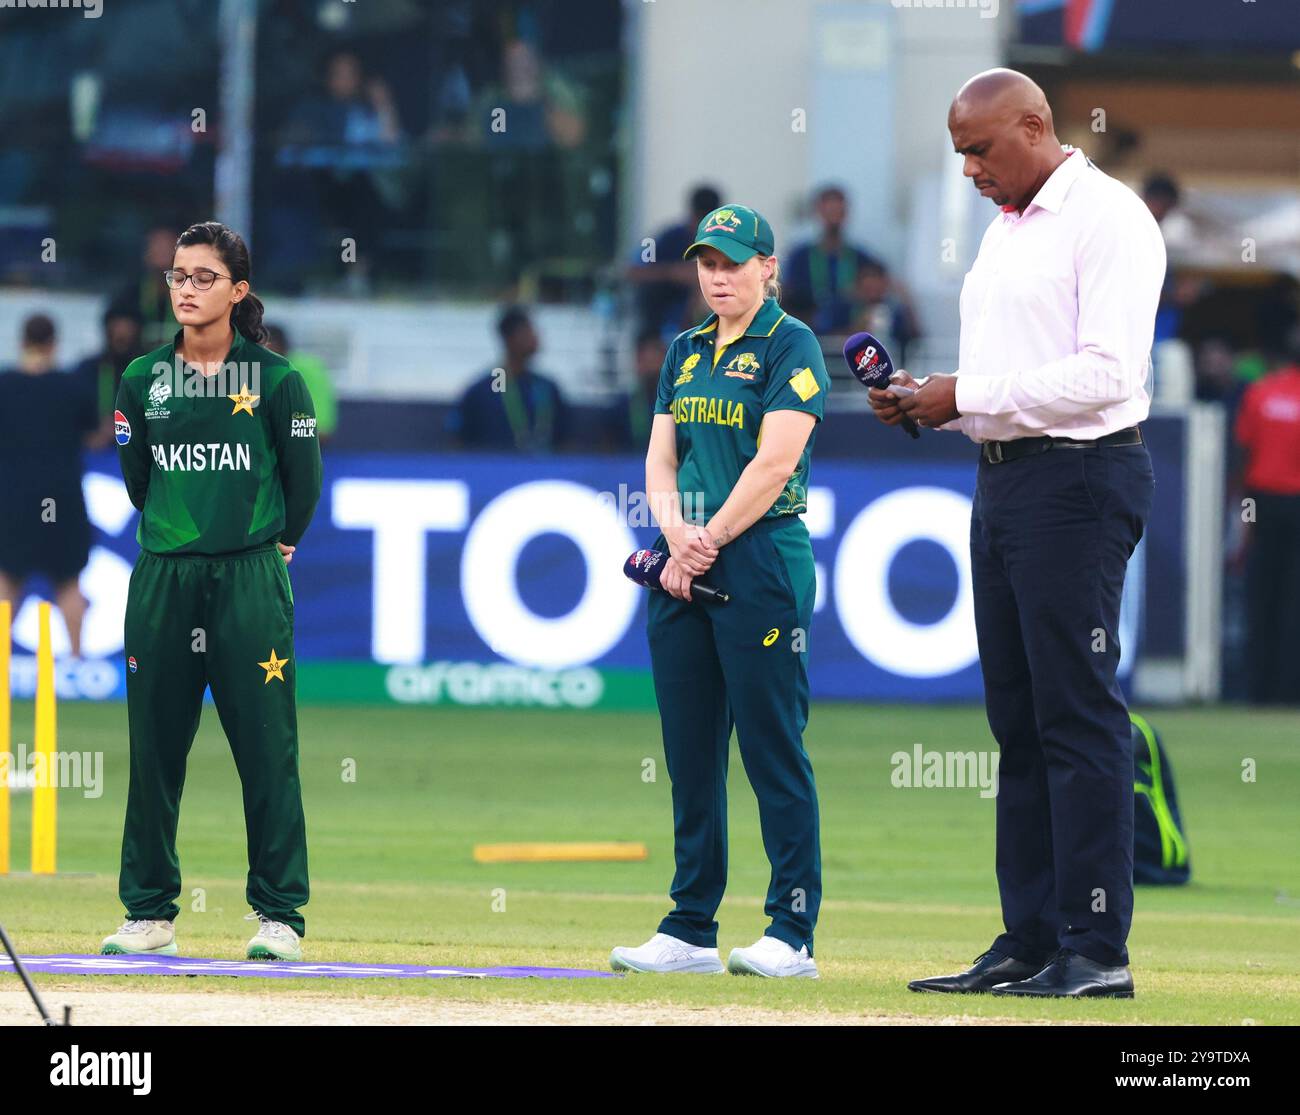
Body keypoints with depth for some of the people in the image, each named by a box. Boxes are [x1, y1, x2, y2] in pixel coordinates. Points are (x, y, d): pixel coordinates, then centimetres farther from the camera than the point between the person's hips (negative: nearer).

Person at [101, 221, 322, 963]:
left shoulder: (274, 379, -2)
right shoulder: (145, 380, 7)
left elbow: (305, 477, 7)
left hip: (249, 581, -3)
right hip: (162, 578, 3)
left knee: (266, 750, -3)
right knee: (154, 748, 4)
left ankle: (280, 917, 2)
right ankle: (151, 913, 11)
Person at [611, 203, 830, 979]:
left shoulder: (789, 345, -3)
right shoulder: (686, 352, 17)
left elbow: (776, 460, -12)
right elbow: (661, 457, 13)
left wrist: (710, 541, -11)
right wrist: (675, 533, -5)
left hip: (762, 559, -7)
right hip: (683, 566, 7)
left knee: (773, 746, -8)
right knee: (690, 752, 7)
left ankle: (793, 935, -7)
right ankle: (690, 930, 11)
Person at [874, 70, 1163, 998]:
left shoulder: (1107, 217, -9)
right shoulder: (1005, 229, 20)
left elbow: (1108, 373, -19)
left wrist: (970, 395, -16)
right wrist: (928, 405, 6)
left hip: (1079, 478, -10)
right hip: (1003, 478, 10)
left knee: (1079, 715, -10)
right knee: (1017, 719, 8)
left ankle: (1097, 949, -10)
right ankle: (1030, 945, 11)